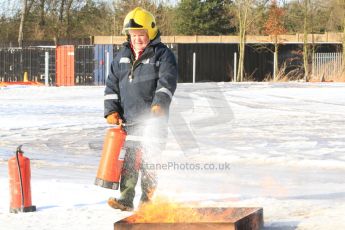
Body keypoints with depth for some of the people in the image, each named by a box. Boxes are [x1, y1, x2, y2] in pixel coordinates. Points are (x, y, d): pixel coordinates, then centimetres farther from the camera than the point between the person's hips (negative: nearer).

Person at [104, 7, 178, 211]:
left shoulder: (163, 54, -1)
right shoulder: (123, 56, 15)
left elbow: (167, 81, -14)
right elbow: (112, 84, 16)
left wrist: (159, 104, -29)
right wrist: (111, 110, 6)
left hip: (153, 119, -5)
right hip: (129, 119, 5)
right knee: (129, 157, 4)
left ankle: (148, 200, 3)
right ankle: (126, 198, 7)